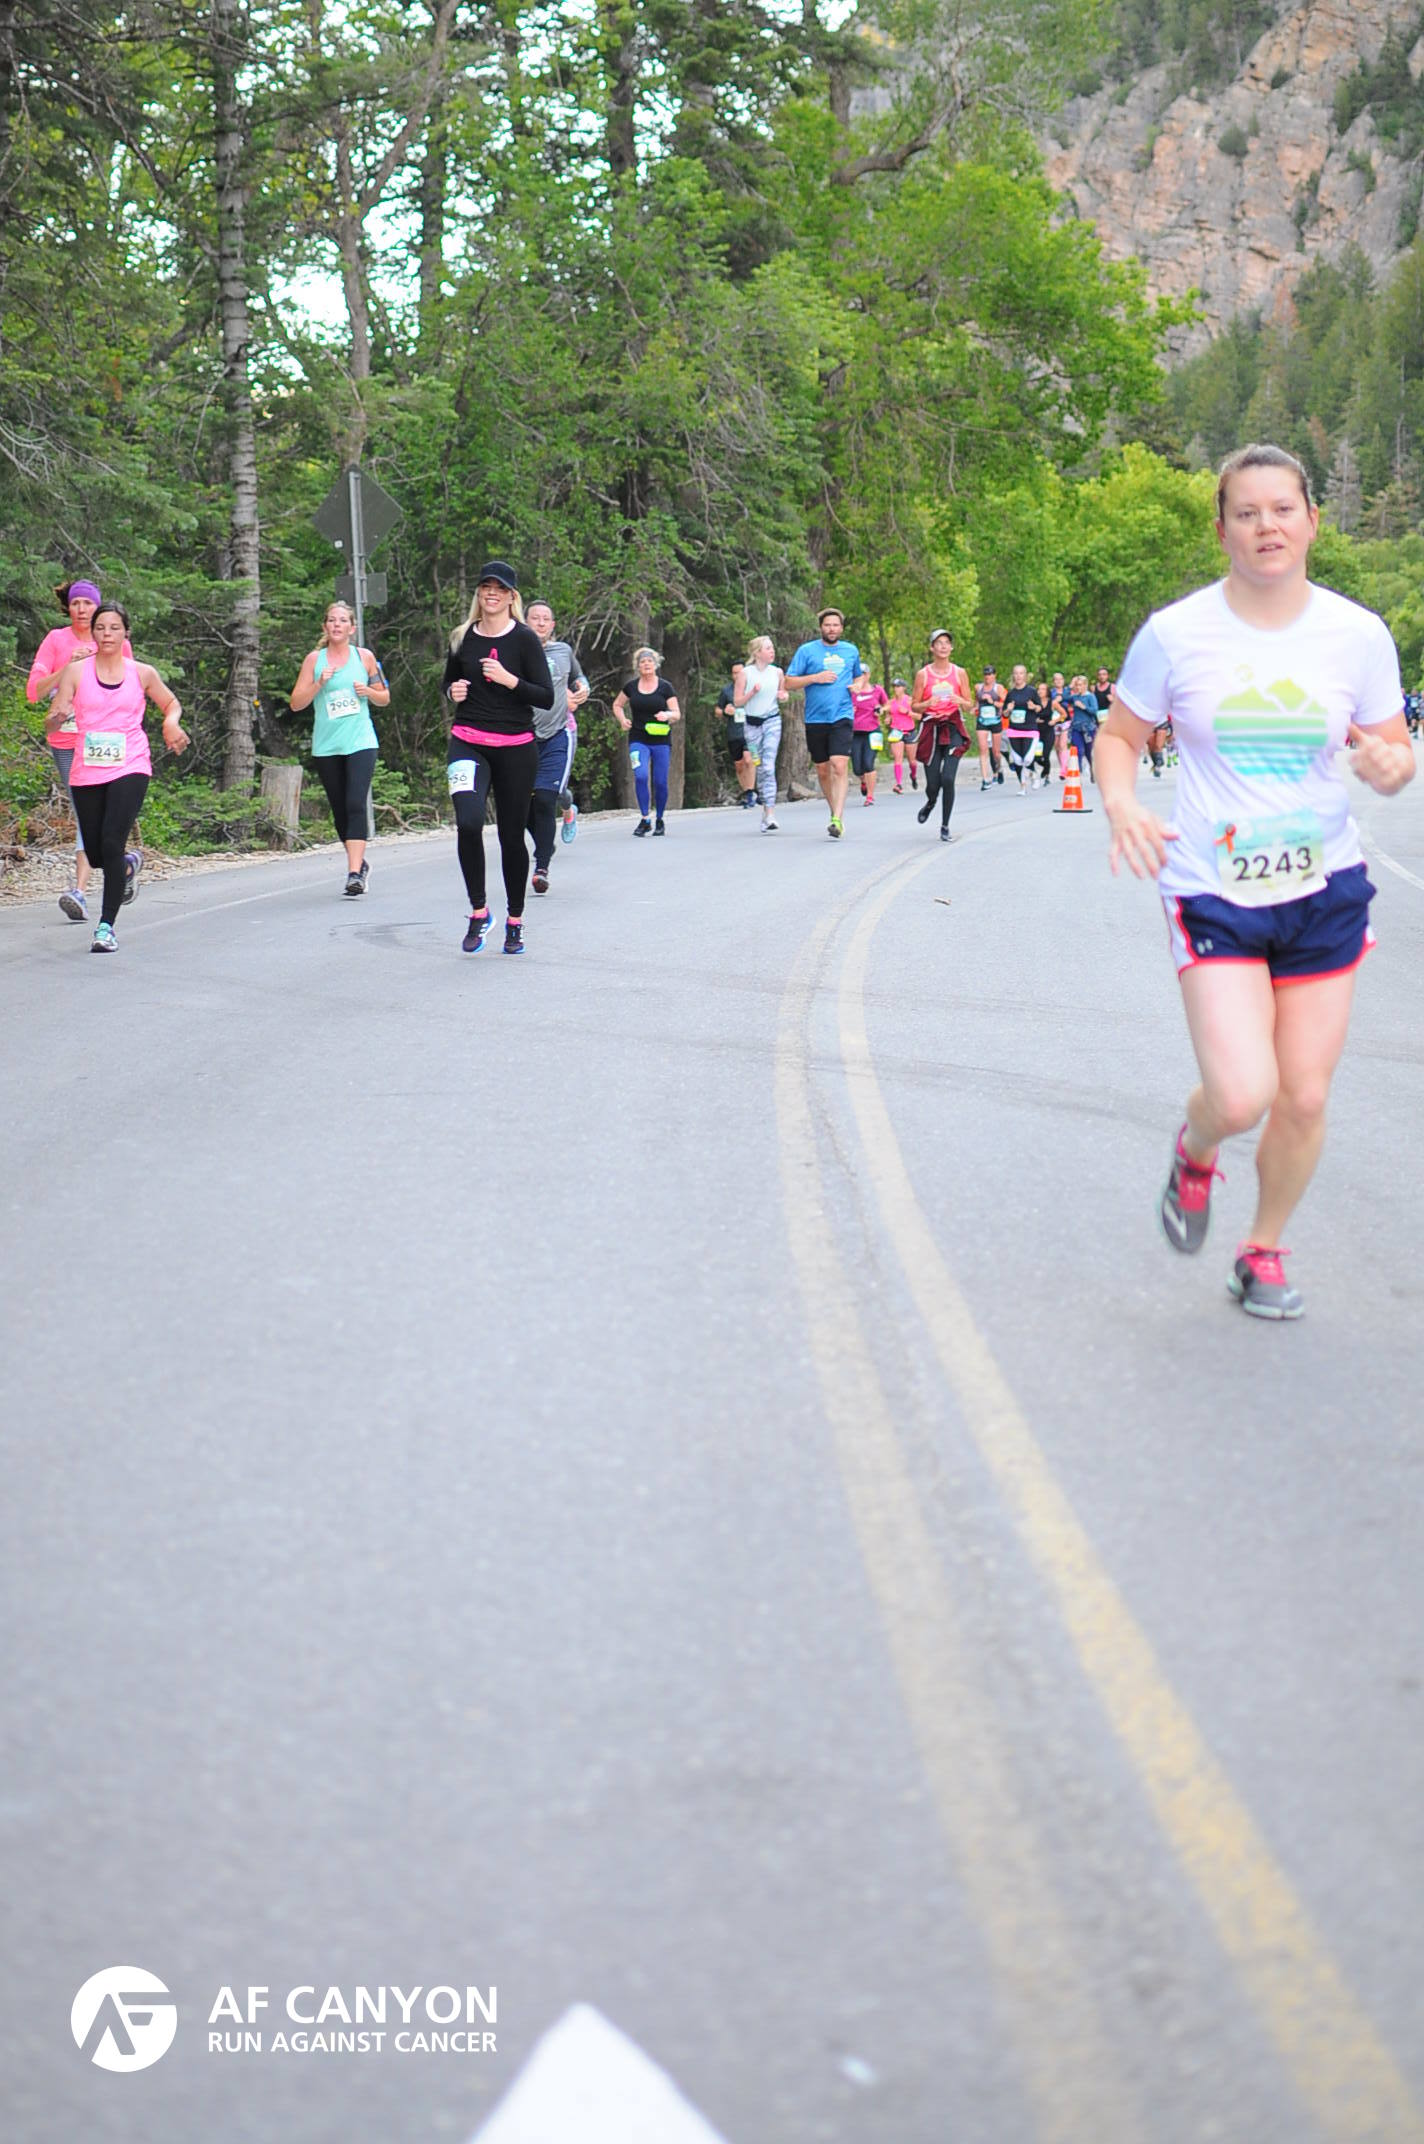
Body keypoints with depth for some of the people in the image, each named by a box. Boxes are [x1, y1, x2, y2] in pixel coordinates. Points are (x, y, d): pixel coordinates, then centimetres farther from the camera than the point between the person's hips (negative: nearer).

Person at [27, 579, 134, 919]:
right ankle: (125, 865, 27)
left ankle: (80, 890, -22)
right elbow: (34, 691, -4)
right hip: (65, 741, 2)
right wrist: (68, 667, -16)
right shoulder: (56, 640, 3)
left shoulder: (117, 643, 5)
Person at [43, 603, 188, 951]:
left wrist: (171, 723, 0)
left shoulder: (142, 673, 5)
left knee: (111, 843, -18)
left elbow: (171, 704, 23)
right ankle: (127, 866, 46)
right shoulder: (76, 671, 3)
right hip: (86, 773, 2)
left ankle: (107, 926, -12)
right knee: (96, 855, 10)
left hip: (130, 769, -2)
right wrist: (59, 719, -22)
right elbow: (50, 726, 2)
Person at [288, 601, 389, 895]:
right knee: (340, 809, 7)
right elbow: (296, 704, 4)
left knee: (356, 804, -17)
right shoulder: (314, 659, 5)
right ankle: (359, 862, 27)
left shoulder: (365, 657, 7)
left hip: (360, 742, -2)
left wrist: (368, 691, -6)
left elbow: (385, 698, 15)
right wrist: (319, 683, -11)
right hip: (326, 746, 2)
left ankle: (355, 873, -23)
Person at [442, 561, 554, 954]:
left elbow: (547, 697, -6)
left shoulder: (525, 639, -2)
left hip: (515, 748, -1)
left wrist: (509, 679, -19)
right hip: (468, 743, 1)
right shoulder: (462, 638, 8)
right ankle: (478, 912, -7)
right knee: (468, 822, -21)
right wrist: (453, 692, 0)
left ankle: (515, 922, 20)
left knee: (512, 836, 4)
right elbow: (449, 683, 23)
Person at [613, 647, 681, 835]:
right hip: (638, 740, 0)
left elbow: (677, 714, 2)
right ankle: (645, 820, -11)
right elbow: (617, 705, 21)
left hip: (661, 740, 0)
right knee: (640, 776, -19)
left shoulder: (665, 687, 1)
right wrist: (622, 719, 2)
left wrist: (668, 715, -20)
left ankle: (659, 820, 20)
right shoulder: (631, 686, 5)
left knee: (660, 782, 1)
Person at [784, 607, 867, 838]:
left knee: (840, 765, -17)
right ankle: (834, 811, 29)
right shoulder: (807, 650, 3)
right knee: (822, 770, 9)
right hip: (816, 718, 1)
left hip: (842, 717, -1)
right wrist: (815, 677, -12)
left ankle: (837, 819, -22)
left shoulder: (851, 650, 12)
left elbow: (858, 677, 29)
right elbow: (789, 683, 0)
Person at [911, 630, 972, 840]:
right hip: (931, 729, 0)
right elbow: (914, 706, 5)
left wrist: (961, 701, -13)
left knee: (948, 779, -15)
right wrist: (928, 703, -15)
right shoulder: (923, 674, 3)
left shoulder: (960, 673, 6)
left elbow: (970, 706, 9)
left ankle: (945, 826, -1)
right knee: (933, 782, -1)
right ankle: (930, 803, 37)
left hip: (953, 729, 0)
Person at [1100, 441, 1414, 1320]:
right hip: (1215, 893, -2)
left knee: (1304, 1100, 6)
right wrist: (1122, 805, -17)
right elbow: (1120, 736, 5)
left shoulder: (1359, 636, -2)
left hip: (1325, 891, 3)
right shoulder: (1176, 634, -7)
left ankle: (1265, 1249, 31)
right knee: (1241, 1096, -17)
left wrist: (1391, 767, -17)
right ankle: (1194, 1151, 20)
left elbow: (1396, 753, 7)